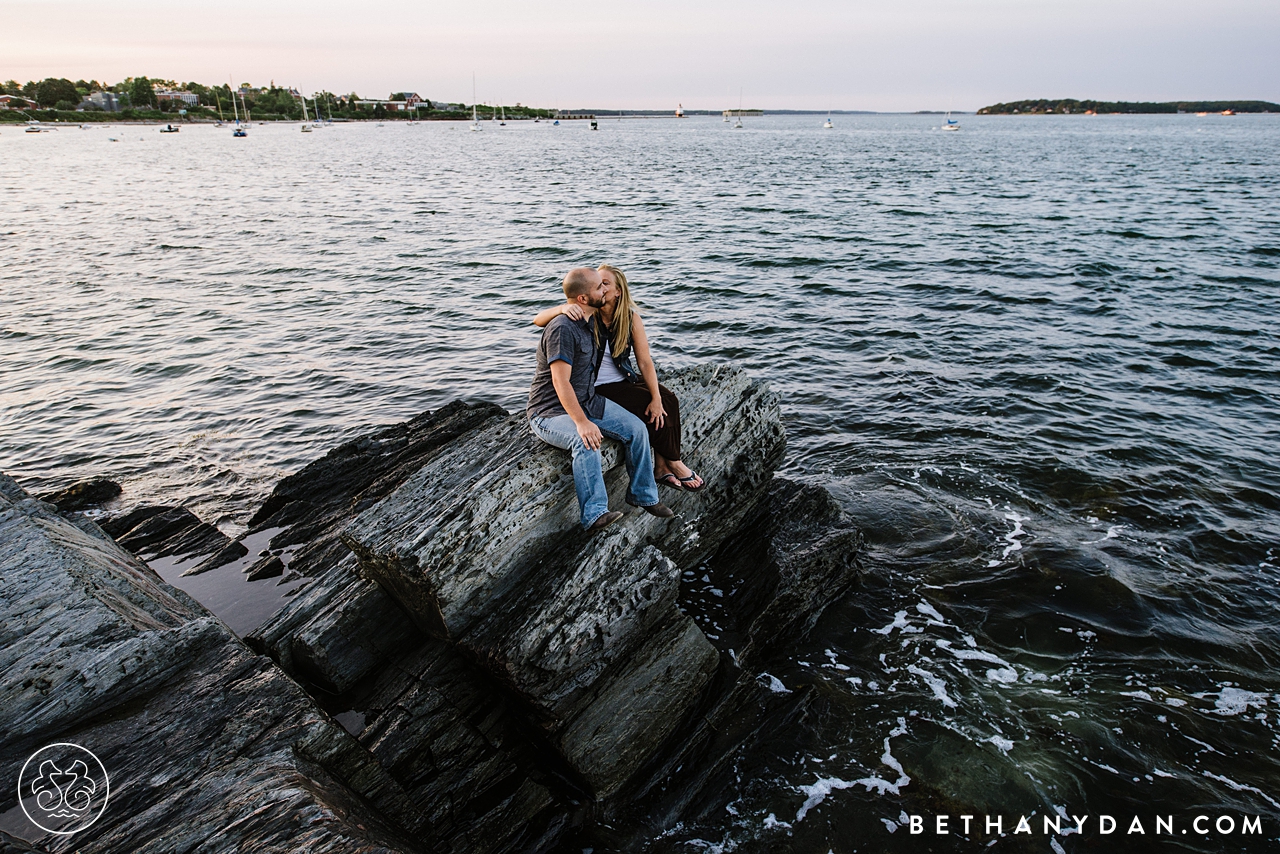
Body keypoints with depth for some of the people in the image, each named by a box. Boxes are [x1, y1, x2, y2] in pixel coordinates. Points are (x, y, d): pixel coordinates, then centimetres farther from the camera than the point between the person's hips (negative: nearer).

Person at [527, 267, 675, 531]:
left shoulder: (590, 320, 6)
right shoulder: (562, 330, -24)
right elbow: (561, 383, -30)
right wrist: (582, 422, -36)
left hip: (588, 401, 9)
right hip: (551, 411, -9)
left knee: (636, 428, -4)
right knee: (586, 442, -37)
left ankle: (643, 495, 10)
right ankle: (595, 514, -37)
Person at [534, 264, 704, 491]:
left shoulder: (631, 318, -7)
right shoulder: (585, 315, -14)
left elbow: (645, 361, -10)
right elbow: (538, 321, -23)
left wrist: (656, 398, -20)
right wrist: (562, 308, -43)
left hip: (624, 379, 4)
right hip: (596, 389, -4)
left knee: (667, 400, -17)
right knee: (650, 409, -20)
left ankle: (663, 467, -9)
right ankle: (674, 463, 0)